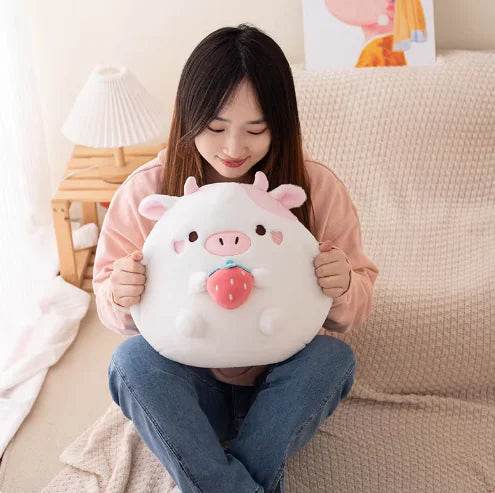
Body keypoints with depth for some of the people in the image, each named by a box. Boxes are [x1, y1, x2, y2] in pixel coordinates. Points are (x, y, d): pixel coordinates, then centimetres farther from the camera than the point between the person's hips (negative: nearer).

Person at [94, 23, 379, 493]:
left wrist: (343, 289, -27)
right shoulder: (145, 190, -11)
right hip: (187, 384, 0)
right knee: (132, 359, -29)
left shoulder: (318, 188, -10)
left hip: (279, 384, 0)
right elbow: (110, 306, -1)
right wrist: (120, 295, -26)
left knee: (332, 356, -29)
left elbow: (356, 308, -2)